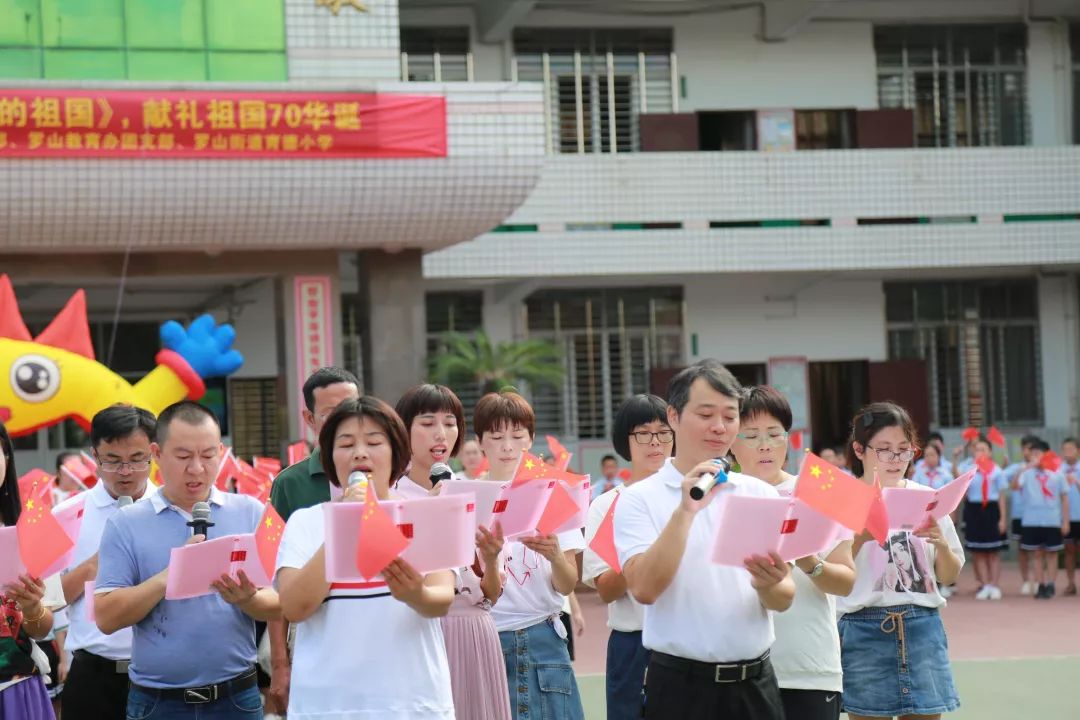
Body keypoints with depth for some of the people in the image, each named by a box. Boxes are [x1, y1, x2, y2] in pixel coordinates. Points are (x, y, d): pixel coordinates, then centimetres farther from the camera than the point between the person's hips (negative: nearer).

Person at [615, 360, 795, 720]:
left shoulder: (761, 494, 6)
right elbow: (644, 589, -15)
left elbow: (785, 599, 3)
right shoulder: (639, 498, -3)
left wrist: (767, 585, -18)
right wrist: (685, 511, -22)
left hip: (754, 681, 3)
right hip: (680, 683, -3)